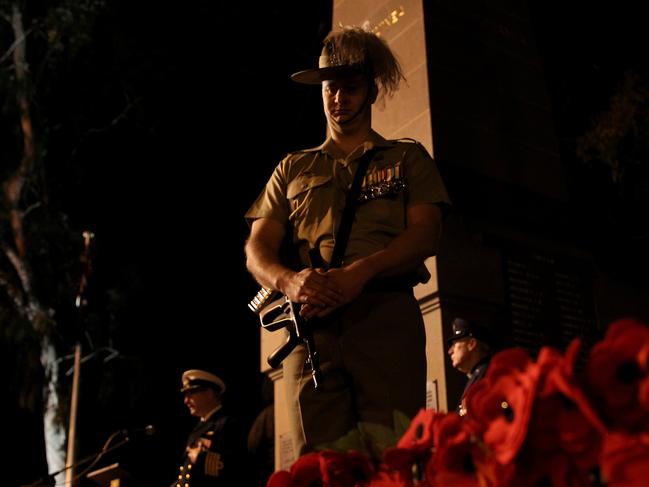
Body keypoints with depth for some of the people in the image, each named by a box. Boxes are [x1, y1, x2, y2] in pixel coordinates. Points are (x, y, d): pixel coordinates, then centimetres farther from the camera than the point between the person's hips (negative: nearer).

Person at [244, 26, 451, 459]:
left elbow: (426, 234, 3)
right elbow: (257, 249, 14)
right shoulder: (293, 168, 25)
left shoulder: (407, 158, 20)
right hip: (311, 320, 2)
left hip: (386, 313, -1)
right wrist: (288, 281, -11)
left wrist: (361, 271, -16)